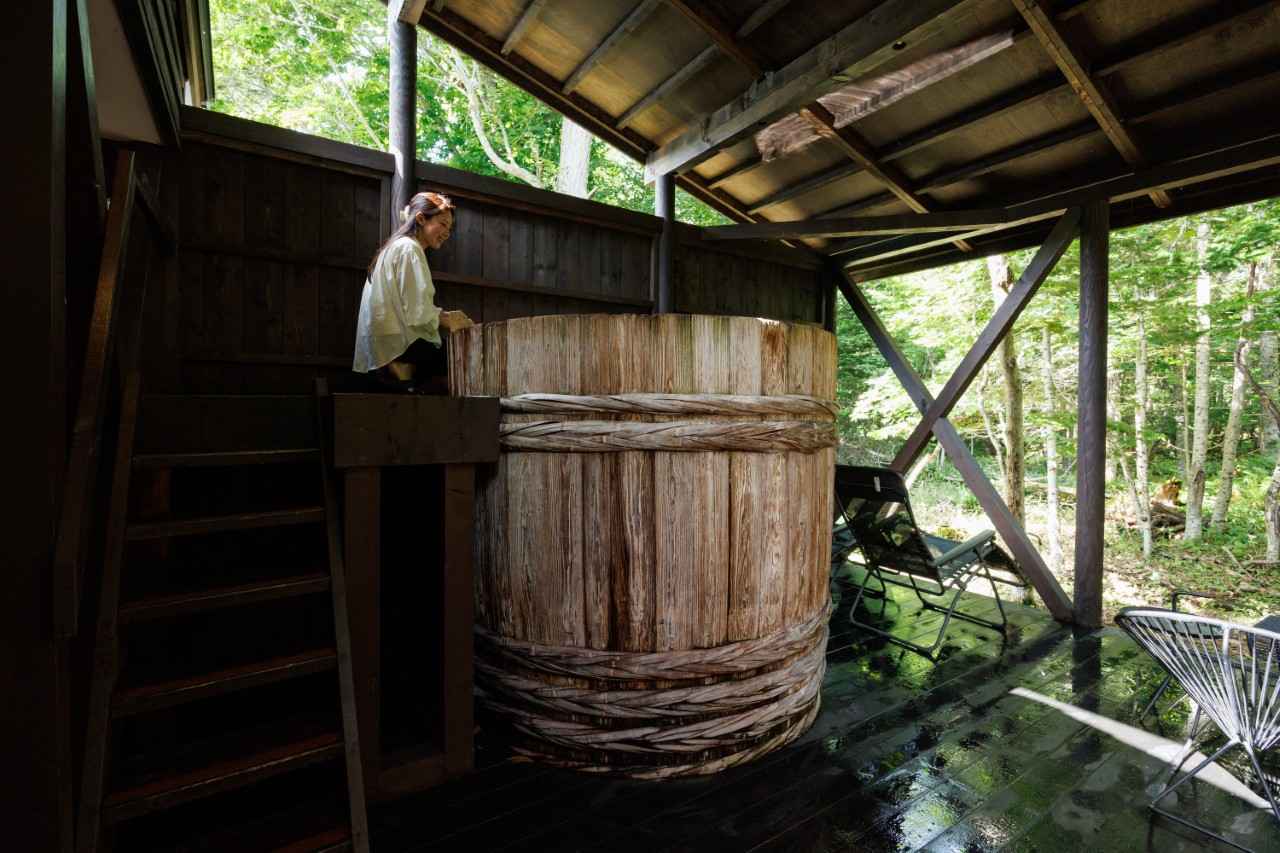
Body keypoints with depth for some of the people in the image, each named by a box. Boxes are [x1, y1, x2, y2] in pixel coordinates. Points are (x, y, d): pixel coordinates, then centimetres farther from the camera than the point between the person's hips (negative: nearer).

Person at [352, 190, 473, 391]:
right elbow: (417, 313, -16)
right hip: (398, 348, -9)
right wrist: (448, 320, -2)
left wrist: (447, 315, 6)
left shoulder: (395, 247, 23)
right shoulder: (409, 248, -7)